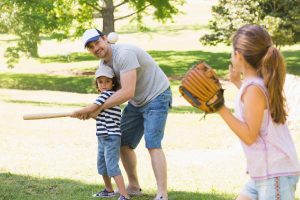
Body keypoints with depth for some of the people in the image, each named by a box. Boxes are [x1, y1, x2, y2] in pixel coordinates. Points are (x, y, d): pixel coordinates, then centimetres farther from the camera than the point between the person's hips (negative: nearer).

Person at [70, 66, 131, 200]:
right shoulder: (107, 97, 15)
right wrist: (88, 115, 17)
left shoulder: (108, 94, -15)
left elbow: (92, 108, -22)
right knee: (101, 165, 22)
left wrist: (77, 112, -8)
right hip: (102, 137, 11)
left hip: (111, 138, -11)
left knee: (112, 167, -14)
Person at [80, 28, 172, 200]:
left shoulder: (124, 54, -29)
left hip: (157, 96, -9)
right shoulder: (104, 63, 2)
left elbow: (127, 92, -34)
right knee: (123, 143, 9)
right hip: (137, 101, 9)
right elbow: (108, 91, 10)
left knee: (153, 144, -20)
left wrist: (99, 107, -24)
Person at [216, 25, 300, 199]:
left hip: (275, 174, -10)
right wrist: (238, 83, 34)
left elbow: (249, 135, -21)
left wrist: (221, 109, -25)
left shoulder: (254, 88, -18)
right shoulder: (263, 83, 9)